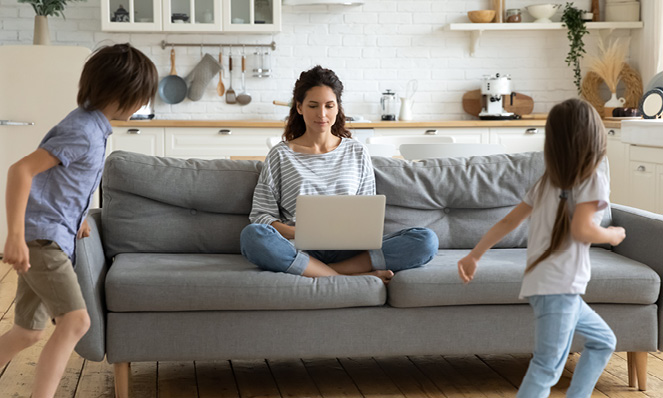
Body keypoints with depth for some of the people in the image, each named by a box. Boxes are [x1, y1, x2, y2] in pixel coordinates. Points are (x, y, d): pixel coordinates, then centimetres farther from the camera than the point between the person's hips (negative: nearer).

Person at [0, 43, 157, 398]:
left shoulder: (93, 126, 12)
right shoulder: (84, 133, -18)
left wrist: (76, 219, 26)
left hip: (54, 238, 10)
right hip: (42, 236, -10)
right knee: (75, 321, -19)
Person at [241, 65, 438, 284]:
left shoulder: (357, 153, 17)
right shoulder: (281, 155, 11)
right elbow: (262, 215, 6)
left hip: (348, 250, 2)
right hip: (300, 249, -1)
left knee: (426, 240, -22)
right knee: (252, 236, -36)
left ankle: (325, 271, -26)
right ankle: (353, 276, -30)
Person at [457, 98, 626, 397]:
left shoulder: (549, 180, 17)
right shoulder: (594, 175, -4)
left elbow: (508, 221, 15)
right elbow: (581, 230, -16)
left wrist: (474, 255, 18)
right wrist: (613, 236, 3)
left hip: (543, 284, 8)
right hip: (558, 286, -8)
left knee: (603, 341, 22)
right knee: (548, 368, -11)